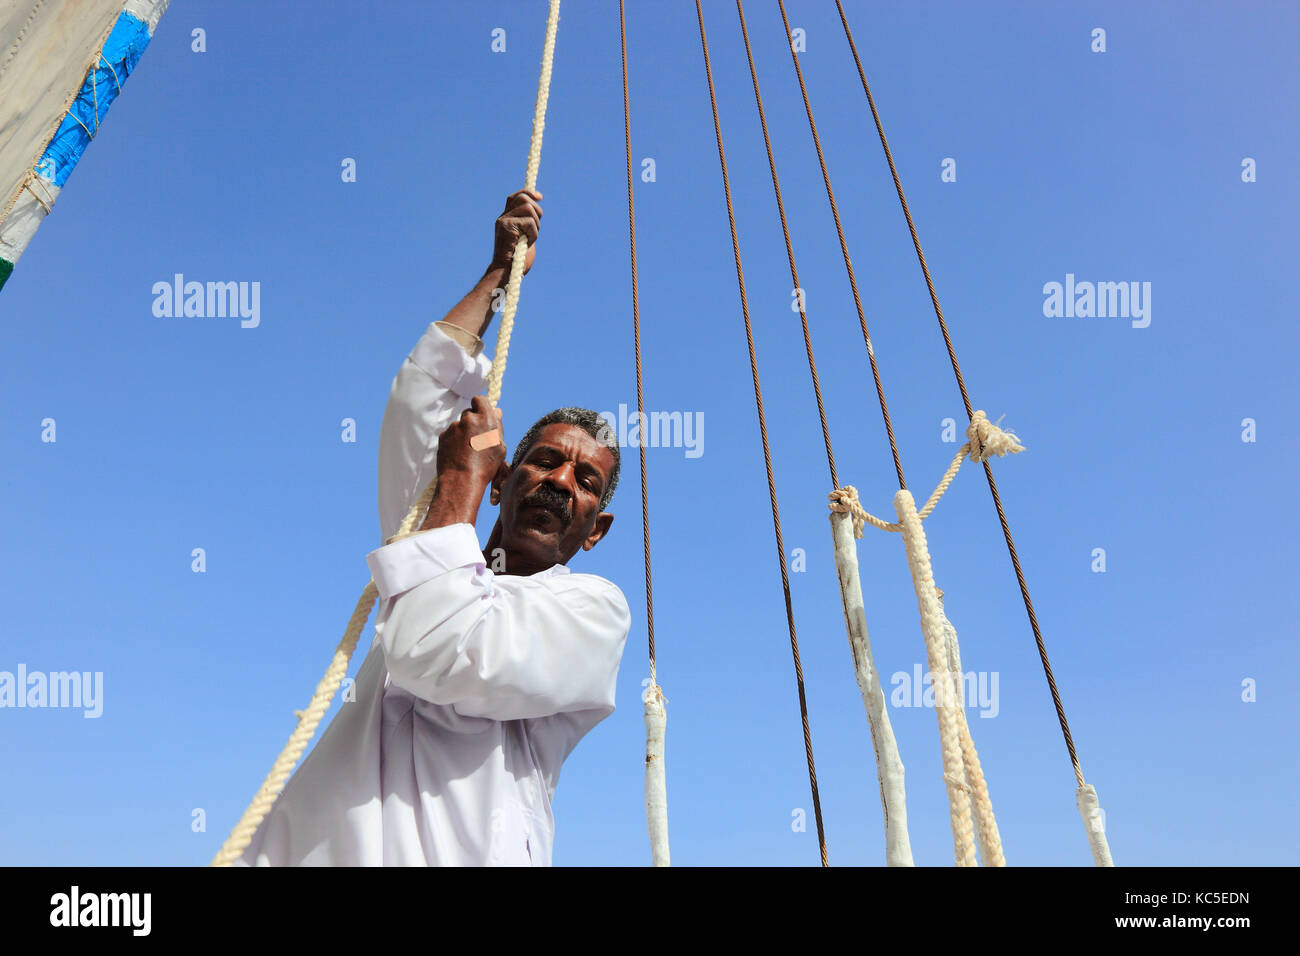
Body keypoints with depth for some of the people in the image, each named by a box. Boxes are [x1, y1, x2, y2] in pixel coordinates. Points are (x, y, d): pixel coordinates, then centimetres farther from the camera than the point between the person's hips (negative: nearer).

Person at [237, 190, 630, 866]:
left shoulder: (591, 606, 6)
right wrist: (499, 270, 26)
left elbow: (442, 656, -11)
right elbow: (418, 399, 21)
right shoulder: (441, 568, 21)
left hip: (449, 851, -3)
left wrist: (460, 480, 0)